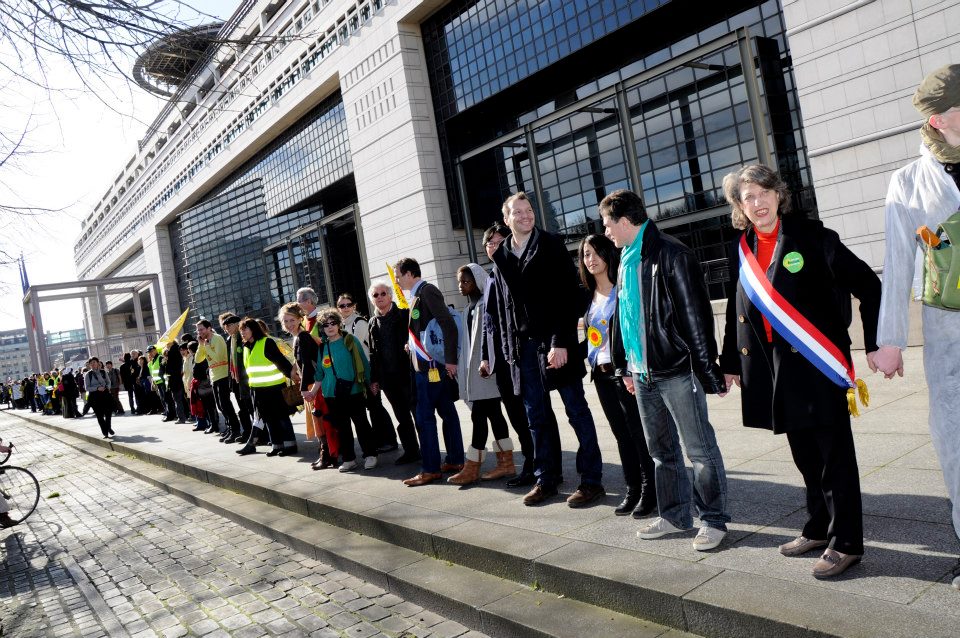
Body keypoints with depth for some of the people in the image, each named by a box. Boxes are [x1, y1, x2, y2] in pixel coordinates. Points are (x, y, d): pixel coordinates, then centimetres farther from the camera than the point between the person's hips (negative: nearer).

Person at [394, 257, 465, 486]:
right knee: (447, 412, 13)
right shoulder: (418, 294, 15)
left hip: (431, 365, -9)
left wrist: (450, 360, -21)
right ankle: (455, 460, 20)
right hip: (427, 364, 9)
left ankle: (430, 469, 2)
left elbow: (449, 325, -20)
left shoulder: (427, 290, -13)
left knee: (424, 417, -5)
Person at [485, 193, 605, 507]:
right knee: (537, 415, 10)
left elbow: (569, 296, -10)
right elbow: (500, 306, 14)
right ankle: (547, 479, 21)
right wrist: (508, 347, 7)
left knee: (577, 410, 1)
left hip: (555, 342, -5)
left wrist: (560, 342, -18)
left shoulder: (552, 246, -2)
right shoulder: (500, 257, 13)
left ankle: (592, 480, 8)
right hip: (522, 346, 5)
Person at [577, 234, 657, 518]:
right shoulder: (591, 295, 13)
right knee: (621, 434, 12)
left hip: (624, 371, -7)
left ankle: (650, 491, 9)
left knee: (638, 431, -1)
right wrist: (594, 365, 12)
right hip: (602, 374, 7)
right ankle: (632, 490, 20)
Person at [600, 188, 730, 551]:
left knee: (699, 448, 2)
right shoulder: (626, 261, 14)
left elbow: (695, 315, -15)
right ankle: (674, 516, 29)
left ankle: (714, 520, 15)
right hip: (644, 372, 9)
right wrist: (627, 366, 20)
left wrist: (708, 370, -15)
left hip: (676, 370, -8)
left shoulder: (670, 254, -12)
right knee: (661, 450, 16)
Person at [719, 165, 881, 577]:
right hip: (776, 370, 5)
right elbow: (736, 310, 14)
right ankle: (818, 529, 29)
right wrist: (729, 363, 14)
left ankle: (846, 542, 12)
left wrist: (876, 344, -11)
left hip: (817, 364, -5)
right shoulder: (742, 252, 8)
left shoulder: (811, 236, -6)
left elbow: (867, 285, -6)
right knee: (804, 454, 15)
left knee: (834, 453, 2)